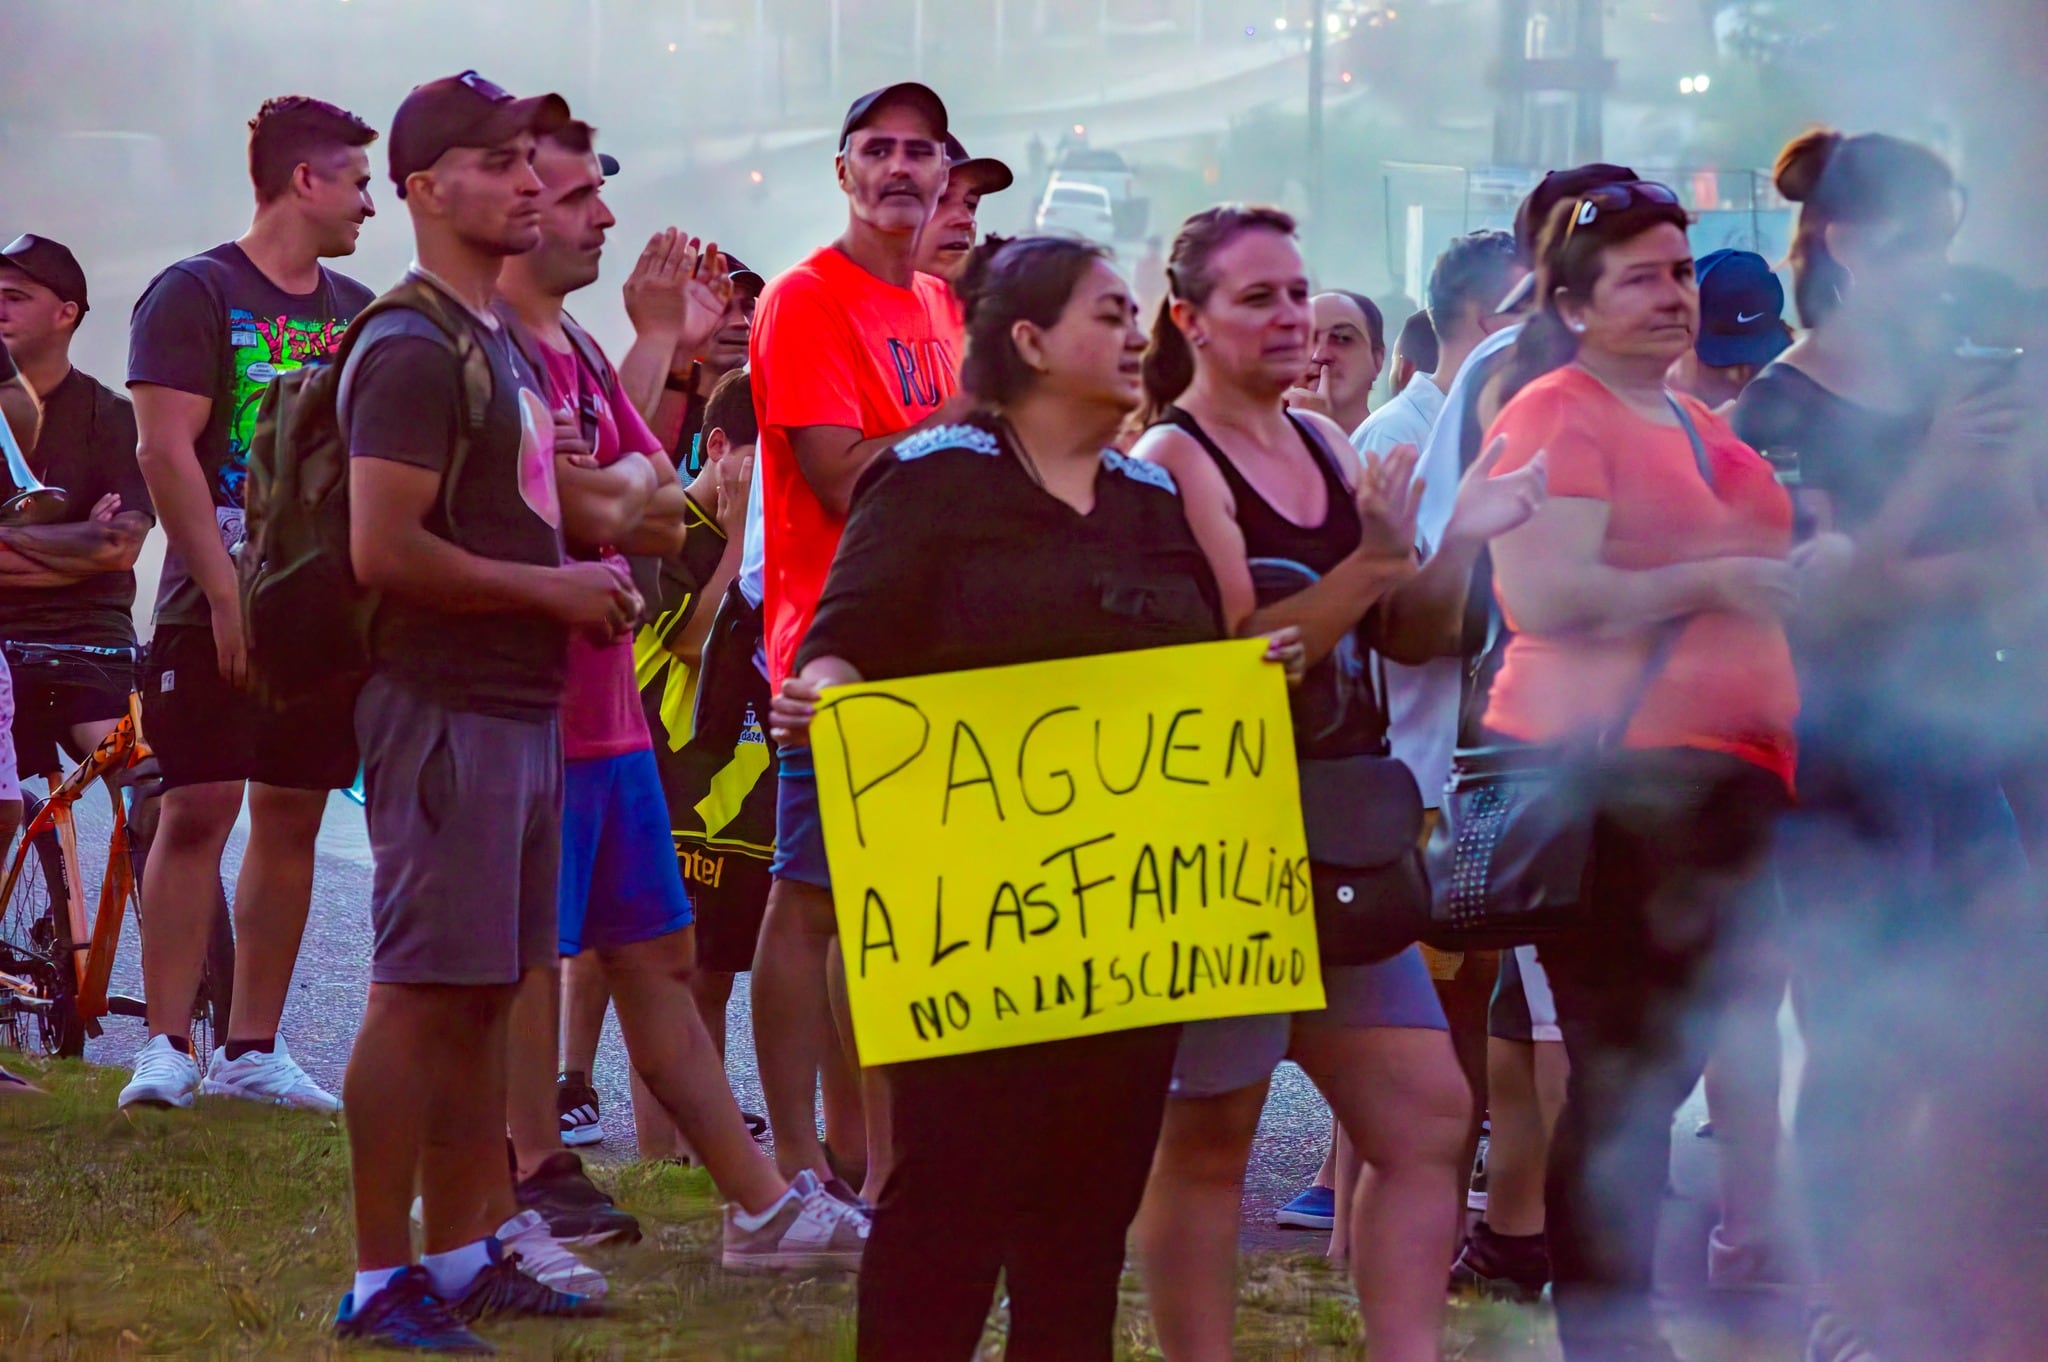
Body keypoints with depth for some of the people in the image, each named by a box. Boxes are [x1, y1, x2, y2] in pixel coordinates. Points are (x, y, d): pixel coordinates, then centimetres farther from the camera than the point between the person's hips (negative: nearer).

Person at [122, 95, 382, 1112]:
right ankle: (168, 1047, -8)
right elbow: (165, 451, -11)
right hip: (218, 608, -6)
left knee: (291, 820, 6)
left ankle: (253, 1048, 10)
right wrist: (225, 592, -17)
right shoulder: (196, 294, -4)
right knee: (197, 811, -10)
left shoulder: (358, 311, 15)